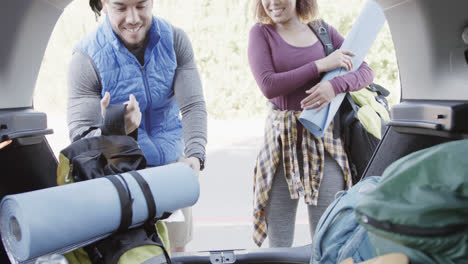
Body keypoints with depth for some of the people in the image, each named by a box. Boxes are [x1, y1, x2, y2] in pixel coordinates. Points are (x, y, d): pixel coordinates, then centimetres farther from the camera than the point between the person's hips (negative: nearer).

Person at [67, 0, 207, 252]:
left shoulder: (175, 39, -9)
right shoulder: (86, 57, -18)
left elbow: (193, 105, -14)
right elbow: (80, 137, -20)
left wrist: (195, 156, -31)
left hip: (172, 164, 3)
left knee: (176, 250, 15)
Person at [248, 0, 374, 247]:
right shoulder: (261, 33, 4)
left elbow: (365, 72, 5)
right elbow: (268, 86, -9)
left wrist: (335, 85, -15)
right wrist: (319, 65, -12)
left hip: (323, 138, 1)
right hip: (281, 140, -1)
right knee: (279, 241, 3)